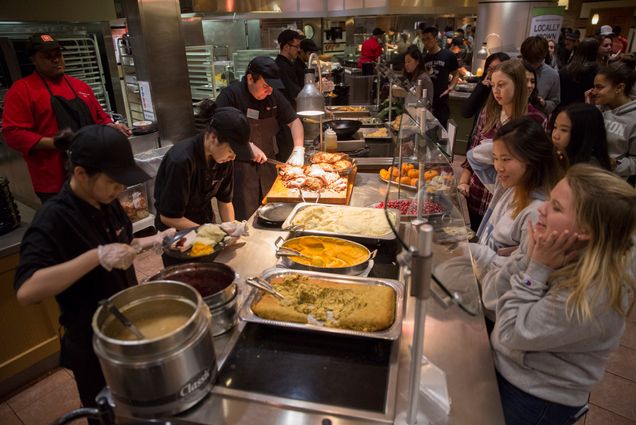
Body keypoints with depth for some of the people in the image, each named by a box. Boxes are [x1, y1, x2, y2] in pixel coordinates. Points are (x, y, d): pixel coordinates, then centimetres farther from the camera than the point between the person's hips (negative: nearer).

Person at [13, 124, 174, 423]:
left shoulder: (106, 202, -4)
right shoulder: (53, 220, -26)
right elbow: (25, 292, -36)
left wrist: (154, 241, -5)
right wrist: (97, 256, -42)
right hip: (93, 345, -6)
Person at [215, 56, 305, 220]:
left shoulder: (274, 96, 4)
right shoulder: (230, 95, -12)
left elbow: (294, 121, 9)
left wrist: (298, 150, -5)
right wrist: (248, 146, -23)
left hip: (267, 164, 5)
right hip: (239, 165, -5)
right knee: (245, 219, 0)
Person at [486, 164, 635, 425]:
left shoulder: (593, 294, -29)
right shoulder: (564, 257, -9)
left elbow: (511, 335, -25)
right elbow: (493, 293, -7)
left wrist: (538, 268, -26)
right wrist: (529, 258, -21)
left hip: (535, 402, -6)